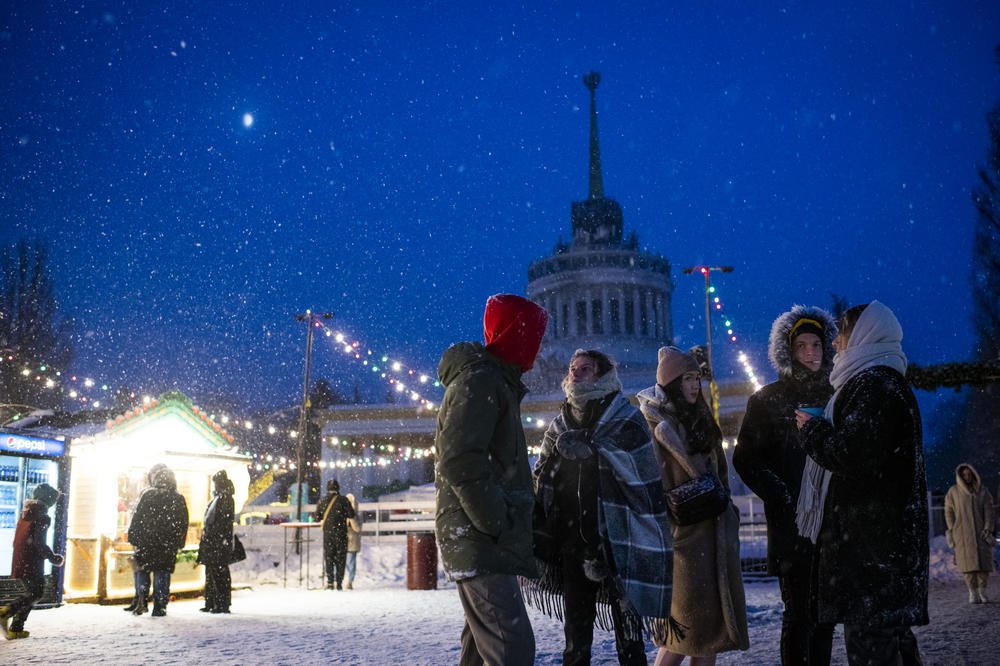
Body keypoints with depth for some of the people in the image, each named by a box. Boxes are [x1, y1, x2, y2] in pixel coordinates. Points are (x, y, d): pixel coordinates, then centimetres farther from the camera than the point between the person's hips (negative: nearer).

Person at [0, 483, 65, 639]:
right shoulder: (43, 518, -14)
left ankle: (15, 629, 11)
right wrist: (52, 558, -10)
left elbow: (17, 540, 18)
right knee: (36, 593, 1)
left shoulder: (24, 515, 13)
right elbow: (39, 543, -20)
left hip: (19, 561, 8)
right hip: (33, 563, -8)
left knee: (32, 593, 16)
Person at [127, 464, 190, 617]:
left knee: (143, 571, 14)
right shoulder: (179, 499, 2)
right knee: (162, 574, 5)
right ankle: (159, 607, 3)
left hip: (146, 543, -1)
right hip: (168, 545, 1)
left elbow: (137, 518, -2)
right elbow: (184, 524, 7)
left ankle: (142, 600, 1)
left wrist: (133, 539, 5)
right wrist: (179, 543, 15)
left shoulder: (148, 495, -2)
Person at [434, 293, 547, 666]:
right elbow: (459, 463, -24)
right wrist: (498, 524, -18)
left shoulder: (496, 382, 20)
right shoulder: (480, 380, -12)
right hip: (479, 542, -11)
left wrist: (513, 519, 15)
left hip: (485, 541, 11)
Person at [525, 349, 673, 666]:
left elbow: (645, 483, -5)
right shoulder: (559, 426, 12)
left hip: (617, 540, -4)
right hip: (573, 540, 5)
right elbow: (541, 483, 14)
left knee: (626, 623, 3)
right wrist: (537, 538, 9)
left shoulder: (626, 420, -2)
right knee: (576, 622, 13)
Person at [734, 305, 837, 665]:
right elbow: (745, 459, -2)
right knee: (799, 613, -5)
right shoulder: (768, 399, 0)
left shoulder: (834, 396, 13)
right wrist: (782, 498, -11)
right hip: (791, 523, -5)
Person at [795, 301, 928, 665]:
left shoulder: (874, 386, -16)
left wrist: (812, 429, -8)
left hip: (869, 538, -11)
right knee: (891, 633, 17)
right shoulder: (887, 383, 18)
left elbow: (853, 456, -23)